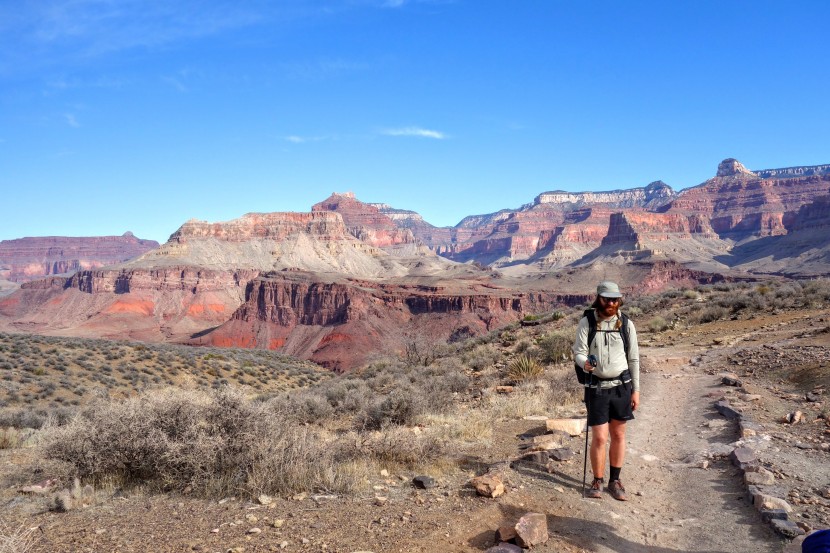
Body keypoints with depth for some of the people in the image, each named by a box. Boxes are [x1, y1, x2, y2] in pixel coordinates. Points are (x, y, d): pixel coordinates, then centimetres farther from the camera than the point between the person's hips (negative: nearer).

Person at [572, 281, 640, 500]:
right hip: (596, 386, -2)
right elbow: (579, 352, -9)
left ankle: (615, 480, 25)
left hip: (621, 385, 2)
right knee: (599, 438, -3)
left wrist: (635, 390, 3)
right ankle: (597, 482, 15)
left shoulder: (626, 324, -2)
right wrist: (585, 363, -33)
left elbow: (634, 358, 4)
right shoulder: (586, 323, -7)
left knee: (618, 435, 10)